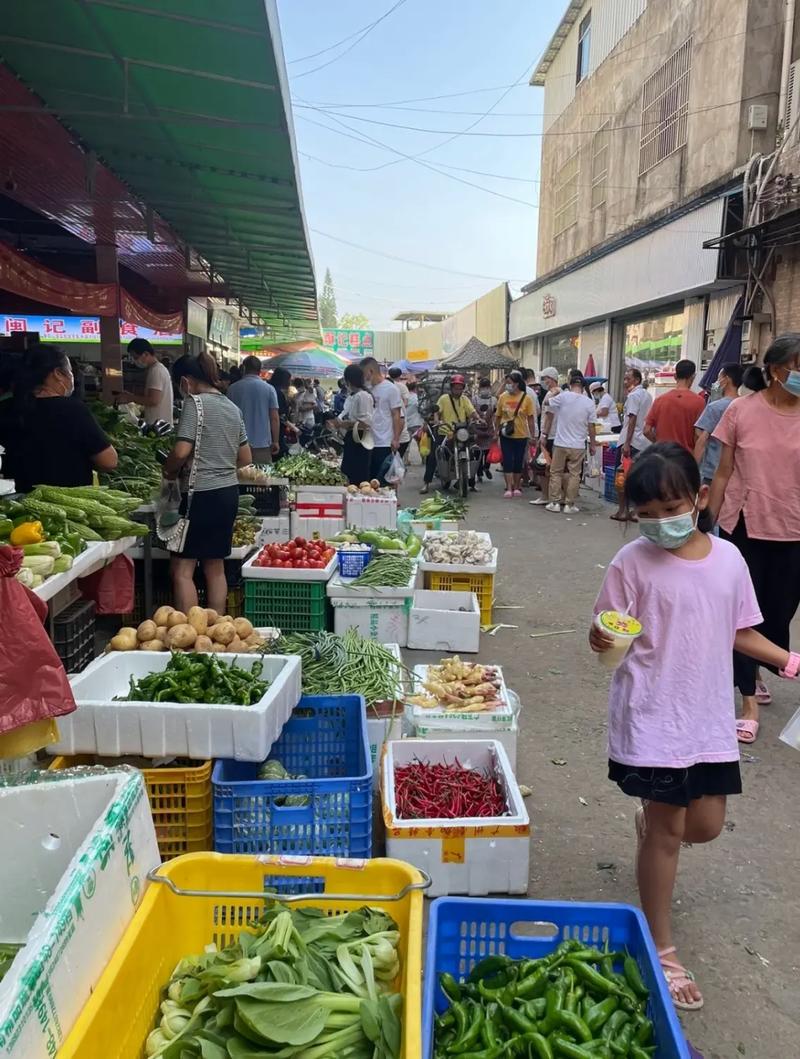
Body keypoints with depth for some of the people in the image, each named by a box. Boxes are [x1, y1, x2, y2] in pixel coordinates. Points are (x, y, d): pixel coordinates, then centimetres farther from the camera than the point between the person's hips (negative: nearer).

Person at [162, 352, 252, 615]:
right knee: (215, 567, 15)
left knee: (182, 570, -2)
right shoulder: (232, 407, 12)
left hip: (202, 494, -8)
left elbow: (181, 451, -18)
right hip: (229, 492, 8)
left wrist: (168, 470, 0)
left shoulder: (194, 402, -9)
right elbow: (245, 458, 16)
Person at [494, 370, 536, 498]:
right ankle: (509, 488, 1)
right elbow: (497, 416, 7)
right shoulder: (503, 397, -1)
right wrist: (496, 432, 6)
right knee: (507, 461, -2)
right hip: (506, 436, 1)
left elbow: (531, 418, -2)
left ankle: (516, 487, 22)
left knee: (518, 462, 9)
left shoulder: (526, 398, -6)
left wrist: (532, 435, -2)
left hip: (521, 436, -1)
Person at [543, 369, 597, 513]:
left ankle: (555, 503, 12)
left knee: (556, 473, 10)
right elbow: (591, 426, 0)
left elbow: (547, 403, 7)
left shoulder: (562, 397, -10)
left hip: (560, 443, -1)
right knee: (574, 475, 8)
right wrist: (592, 445, 9)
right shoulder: (589, 402, -4)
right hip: (578, 446, 1)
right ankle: (570, 504, 11)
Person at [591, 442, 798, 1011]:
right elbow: (607, 637, -11)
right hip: (653, 715, -4)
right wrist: (605, 640, -33)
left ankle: (652, 818, 49)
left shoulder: (728, 558, -1)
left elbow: (741, 631, 10)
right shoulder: (633, 562, -14)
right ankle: (662, 948, 24)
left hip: (709, 714, 4)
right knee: (668, 830, 5)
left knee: (705, 825, 13)